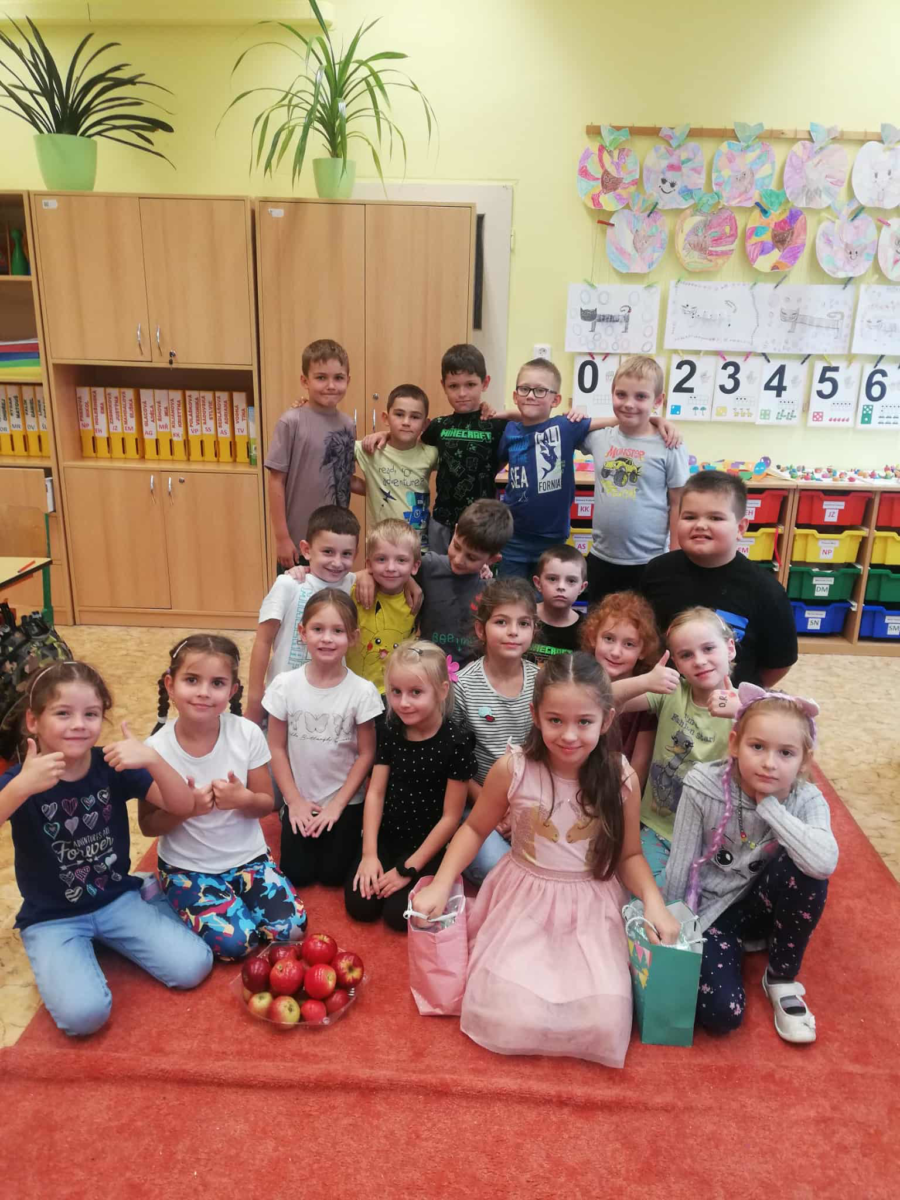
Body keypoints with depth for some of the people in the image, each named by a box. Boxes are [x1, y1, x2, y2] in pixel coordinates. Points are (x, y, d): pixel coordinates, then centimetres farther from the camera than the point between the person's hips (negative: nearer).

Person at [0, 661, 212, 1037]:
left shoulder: (112, 766, -10)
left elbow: (182, 805, -16)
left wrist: (153, 759, -33)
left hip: (118, 899, 2)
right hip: (51, 918, -2)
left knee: (193, 967, -11)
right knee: (84, 1013, -24)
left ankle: (108, 939, 15)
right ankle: (60, 955, 9)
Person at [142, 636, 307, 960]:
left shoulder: (248, 734, -15)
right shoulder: (157, 748, -18)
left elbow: (266, 803, -4)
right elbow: (148, 826, -7)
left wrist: (244, 800, -27)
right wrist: (184, 809, -27)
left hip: (246, 857, 2)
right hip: (187, 867, -2)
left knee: (290, 927, -12)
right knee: (233, 940, -20)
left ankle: (233, 896, 14)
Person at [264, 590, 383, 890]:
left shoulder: (362, 691, -17)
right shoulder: (285, 685, -13)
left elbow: (366, 754, -9)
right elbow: (277, 748, -5)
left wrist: (337, 804, -9)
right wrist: (294, 801, -5)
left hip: (345, 802, -1)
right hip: (300, 800, 1)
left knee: (332, 874, 1)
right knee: (296, 875, 4)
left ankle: (348, 833, 29)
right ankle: (292, 816, 30)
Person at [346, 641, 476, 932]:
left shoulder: (456, 742, -19)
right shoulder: (392, 733, -3)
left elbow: (450, 817, -15)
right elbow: (375, 792, -1)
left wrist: (409, 868, -13)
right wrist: (369, 853, -9)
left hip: (428, 845, -4)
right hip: (386, 837, 4)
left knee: (398, 914, -15)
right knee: (359, 906, -7)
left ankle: (433, 880, 13)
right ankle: (384, 869, 20)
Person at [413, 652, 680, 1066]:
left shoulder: (621, 778, -12)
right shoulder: (511, 769, -16)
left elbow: (629, 854, 1)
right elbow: (475, 829, 0)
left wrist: (653, 901, -17)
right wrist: (441, 884, -10)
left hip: (592, 907, 1)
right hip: (525, 900, -1)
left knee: (604, 1024, -13)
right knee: (513, 1021, -13)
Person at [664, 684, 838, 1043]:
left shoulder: (807, 801, -18)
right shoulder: (704, 786, -22)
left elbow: (824, 863, -40)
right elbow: (680, 865, -12)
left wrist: (769, 805, -33)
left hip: (763, 903, 2)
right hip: (710, 909, -2)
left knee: (806, 871, -31)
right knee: (723, 1014, -22)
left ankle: (782, 979, -6)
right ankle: (731, 945, 11)